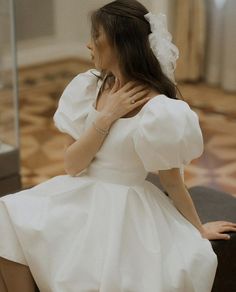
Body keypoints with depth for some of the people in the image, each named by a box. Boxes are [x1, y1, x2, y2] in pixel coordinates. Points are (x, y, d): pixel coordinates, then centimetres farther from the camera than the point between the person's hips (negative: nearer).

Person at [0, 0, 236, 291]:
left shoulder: (157, 110, -19)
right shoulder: (90, 87, 0)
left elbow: (172, 181, -5)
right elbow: (72, 166, -4)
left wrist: (198, 229, 6)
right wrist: (106, 116, -14)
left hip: (124, 210, -5)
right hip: (80, 199, 6)